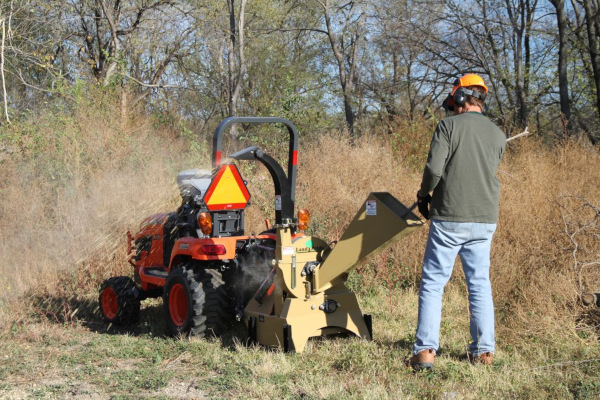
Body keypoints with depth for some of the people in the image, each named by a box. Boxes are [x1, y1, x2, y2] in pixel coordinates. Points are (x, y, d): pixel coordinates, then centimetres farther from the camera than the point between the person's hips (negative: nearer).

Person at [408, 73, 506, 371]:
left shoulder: (449, 126, -7)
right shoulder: (498, 135, 8)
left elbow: (434, 168, -16)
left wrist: (424, 194, 4)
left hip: (450, 218, -5)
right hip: (485, 220, 5)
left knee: (433, 283, 2)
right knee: (480, 283, 13)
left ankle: (425, 351, -3)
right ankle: (484, 351, 14)